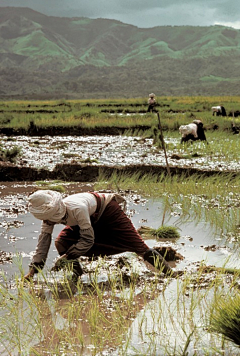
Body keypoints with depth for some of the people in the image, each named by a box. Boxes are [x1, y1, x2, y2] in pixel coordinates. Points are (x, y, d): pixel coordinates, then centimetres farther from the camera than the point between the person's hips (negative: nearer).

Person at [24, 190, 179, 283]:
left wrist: (67, 256, -37)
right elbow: (43, 242, -16)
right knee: (61, 244, -15)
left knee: (138, 246, -5)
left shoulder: (77, 209, -44)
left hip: (108, 210, -6)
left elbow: (88, 240, -36)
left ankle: (169, 272, 9)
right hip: (91, 219, 7)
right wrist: (33, 270, -20)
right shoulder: (49, 214, -23)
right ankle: (77, 273, 4)